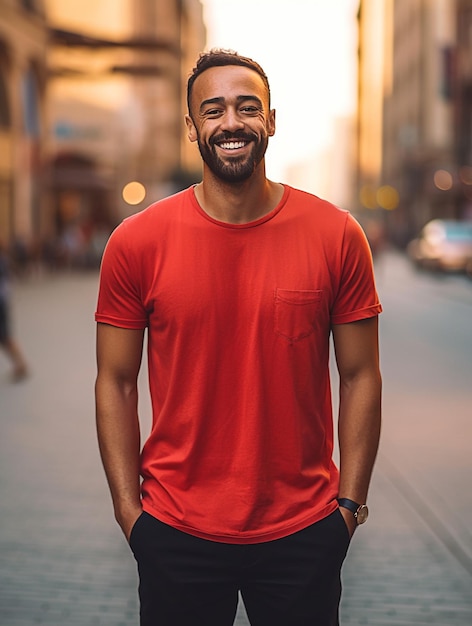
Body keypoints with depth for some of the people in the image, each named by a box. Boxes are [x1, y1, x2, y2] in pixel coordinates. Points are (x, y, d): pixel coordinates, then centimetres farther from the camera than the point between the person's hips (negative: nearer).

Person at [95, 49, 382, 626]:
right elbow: (116, 383, 0)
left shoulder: (337, 236, -5)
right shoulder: (135, 242, -5)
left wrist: (350, 502, -2)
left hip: (304, 530, 0)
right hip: (175, 532, 0)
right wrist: (127, 508, -3)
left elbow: (359, 377, 0)